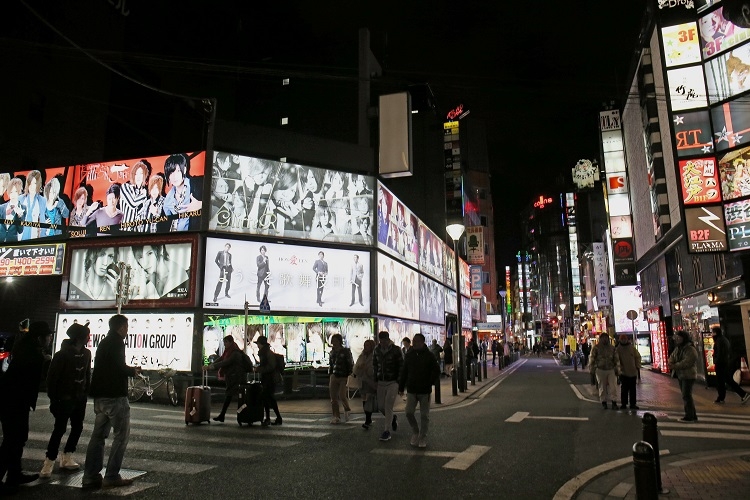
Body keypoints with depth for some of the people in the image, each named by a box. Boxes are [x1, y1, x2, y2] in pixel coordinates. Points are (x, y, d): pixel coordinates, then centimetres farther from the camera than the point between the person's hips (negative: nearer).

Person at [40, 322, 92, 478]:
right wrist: (54, 399, -12)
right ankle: (49, 463, 4)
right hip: (65, 399, -7)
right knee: (59, 430, -6)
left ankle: (66, 458, 25)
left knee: (78, 428, 11)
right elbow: (52, 377, -12)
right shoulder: (62, 355, -15)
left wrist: (86, 393, 9)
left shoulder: (86, 353, 4)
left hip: (80, 398, 7)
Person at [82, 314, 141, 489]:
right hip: (115, 396, -9)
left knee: (98, 435, 12)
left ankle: (90, 477, 14)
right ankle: (111, 476, -1)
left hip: (100, 396, 9)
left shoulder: (104, 342, 17)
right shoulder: (117, 343, -12)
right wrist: (133, 371, -2)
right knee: (122, 435, -1)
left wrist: (130, 369, 17)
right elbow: (119, 367, -20)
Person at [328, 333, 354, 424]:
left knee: (342, 396, -13)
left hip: (343, 377, -5)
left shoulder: (346, 351, -7)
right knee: (333, 398, 2)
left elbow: (350, 365, -5)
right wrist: (330, 376, 14)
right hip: (334, 377, 5)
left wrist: (349, 377, -9)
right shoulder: (332, 352, 9)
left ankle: (347, 410, 17)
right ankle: (336, 417, 12)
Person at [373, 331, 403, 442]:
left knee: (388, 406, -9)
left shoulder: (395, 350, -9)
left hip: (392, 382, -5)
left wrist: (399, 382, -10)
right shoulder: (377, 350, 5)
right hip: (381, 382, 5)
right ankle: (393, 417, 35)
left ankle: (386, 431, 0)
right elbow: (374, 365, 16)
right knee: (381, 406, 7)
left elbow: (401, 366, -7)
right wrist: (375, 379, 9)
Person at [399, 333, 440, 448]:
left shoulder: (429, 355, -6)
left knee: (424, 415, 5)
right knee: (409, 412, -5)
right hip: (411, 390, 2)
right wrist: (401, 387, 7)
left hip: (425, 391, -2)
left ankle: (423, 438, 20)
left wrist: (429, 383, -9)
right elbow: (404, 372, 9)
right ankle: (415, 432, 19)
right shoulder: (409, 355, 4)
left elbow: (436, 370, -4)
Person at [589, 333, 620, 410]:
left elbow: (616, 359, 13)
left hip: (611, 370, 2)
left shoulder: (612, 347, 8)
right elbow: (592, 358, -1)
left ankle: (613, 402, 1)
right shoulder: (596, 347, -2)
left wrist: (617, 368, 8)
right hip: (600, 370, -2)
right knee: (602, 387, 5)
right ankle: (603, 402, 15)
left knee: (613, 387, -4)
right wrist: (592, 369, -3)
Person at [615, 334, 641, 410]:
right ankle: (623, 404, 8)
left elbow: (638, 357, 10)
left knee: (632, 389, 8)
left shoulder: (632, 348, 2)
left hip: (633, 372, 2)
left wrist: (638, 366, 3)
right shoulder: (618, 349, -3)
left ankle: (633, 404, 15)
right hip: (623, 372, -2)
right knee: (624, 389, 0)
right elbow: (616, 358, -9)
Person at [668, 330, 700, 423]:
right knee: (686, 396, 14)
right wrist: (670, 362, -8)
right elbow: (672, 356, 14)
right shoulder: (677, 348, 14)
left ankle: (689, 416, 0)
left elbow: (687, 362, -24)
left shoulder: (690, 349, -16)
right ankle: (693, 416, 23)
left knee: (686, 396, -7)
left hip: (688, 375, -9)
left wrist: (675, 366, -24)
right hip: (680, 375, 9)